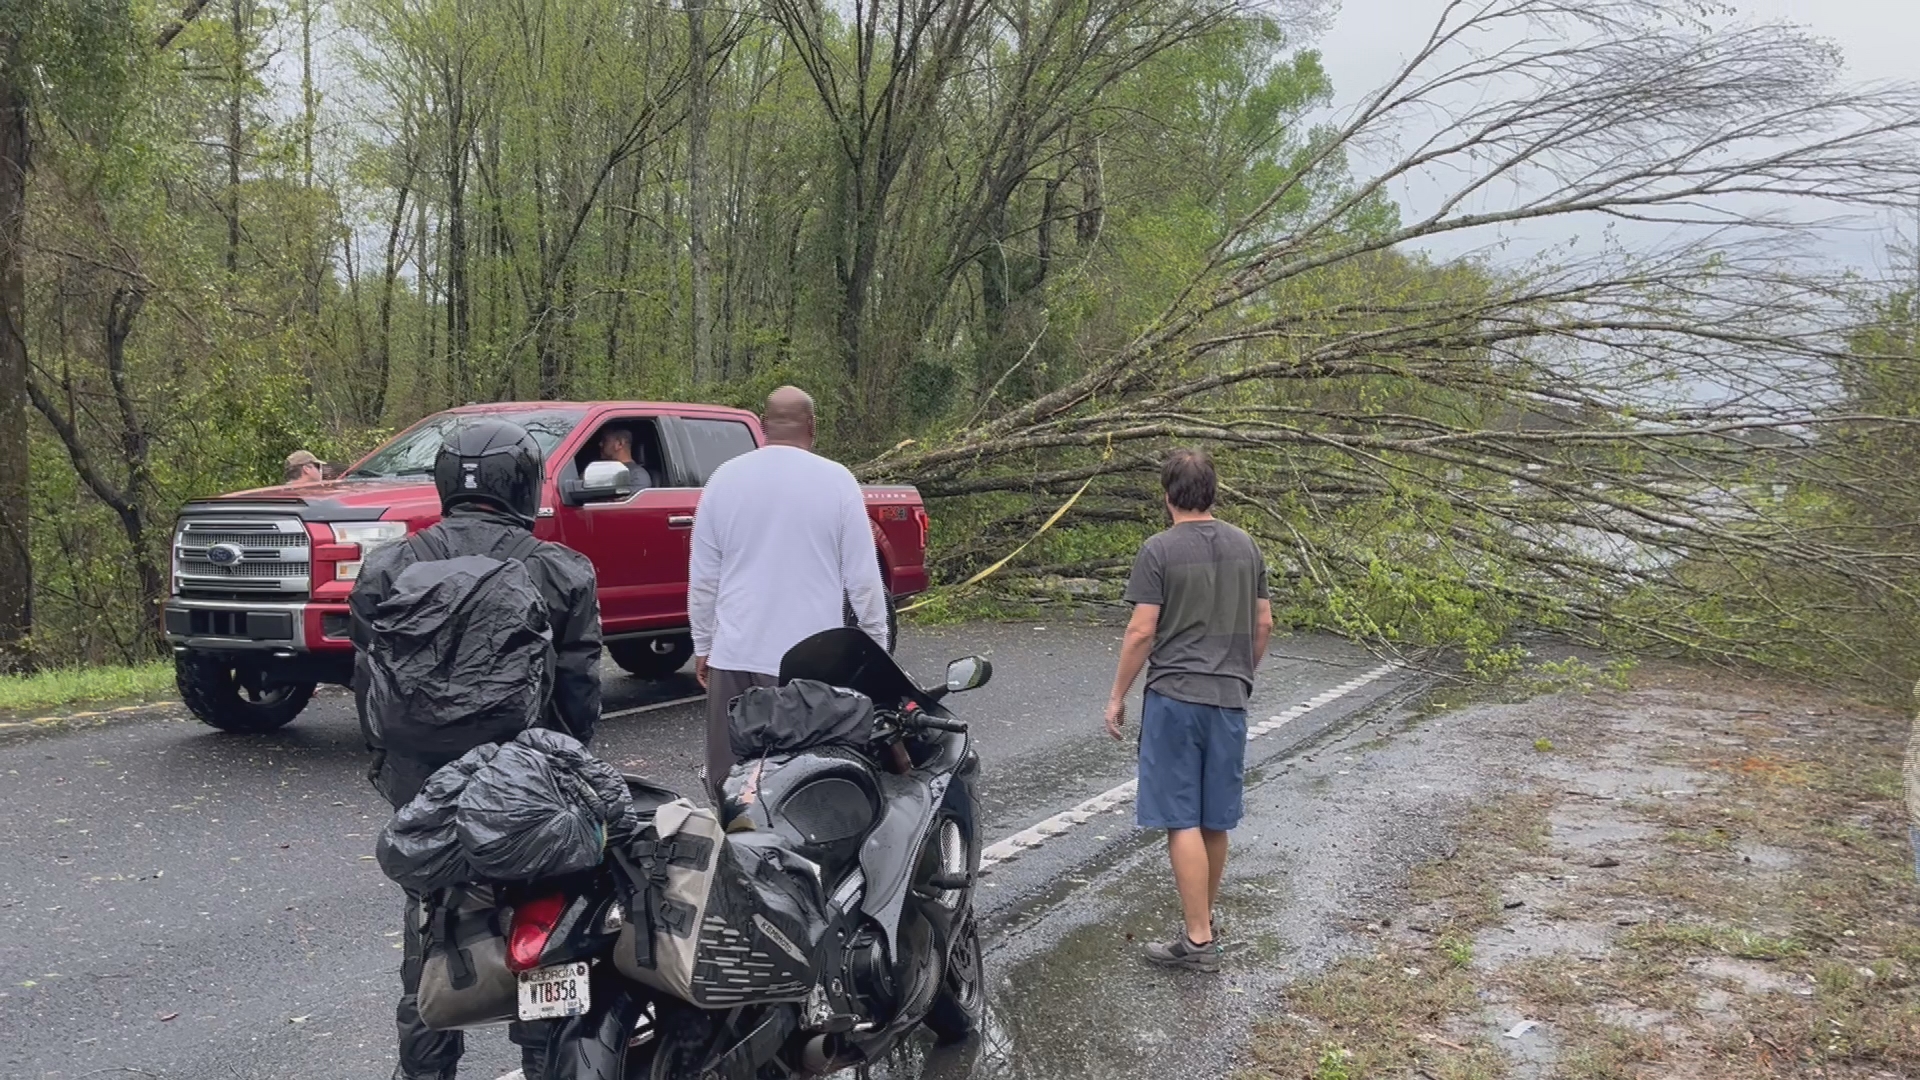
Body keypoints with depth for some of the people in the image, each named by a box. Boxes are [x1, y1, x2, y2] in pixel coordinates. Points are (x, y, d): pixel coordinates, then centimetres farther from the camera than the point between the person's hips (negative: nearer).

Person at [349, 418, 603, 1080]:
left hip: (422, 778, 2)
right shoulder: (561, 574, -6)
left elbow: (368, 680, 3)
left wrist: (387, 756, 17)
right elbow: (580, 686, -2)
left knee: (428, 920, 14)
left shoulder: (388, 570, -2)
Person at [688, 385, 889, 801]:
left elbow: (703, 577, 8)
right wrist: (876, 642, 9)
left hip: (734, 656, 3)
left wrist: (703, 645, 17)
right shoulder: (837, 481, -3)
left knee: (728, 781, 9)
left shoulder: (724, 479, 5)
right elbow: (862, 577, -2)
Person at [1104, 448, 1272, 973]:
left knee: (1182, 821, -2)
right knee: (1215, 821, 15)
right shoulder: (1245, 546, 7)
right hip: (1229, 698, 6)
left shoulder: (1160, 551, -9)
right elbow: (1263, 624, 12)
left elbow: (1141, 632, -12)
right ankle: (1203, 916, 30)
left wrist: (1117, 697, -2)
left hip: (1173, 697, -6)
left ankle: (1199, 941, -1)